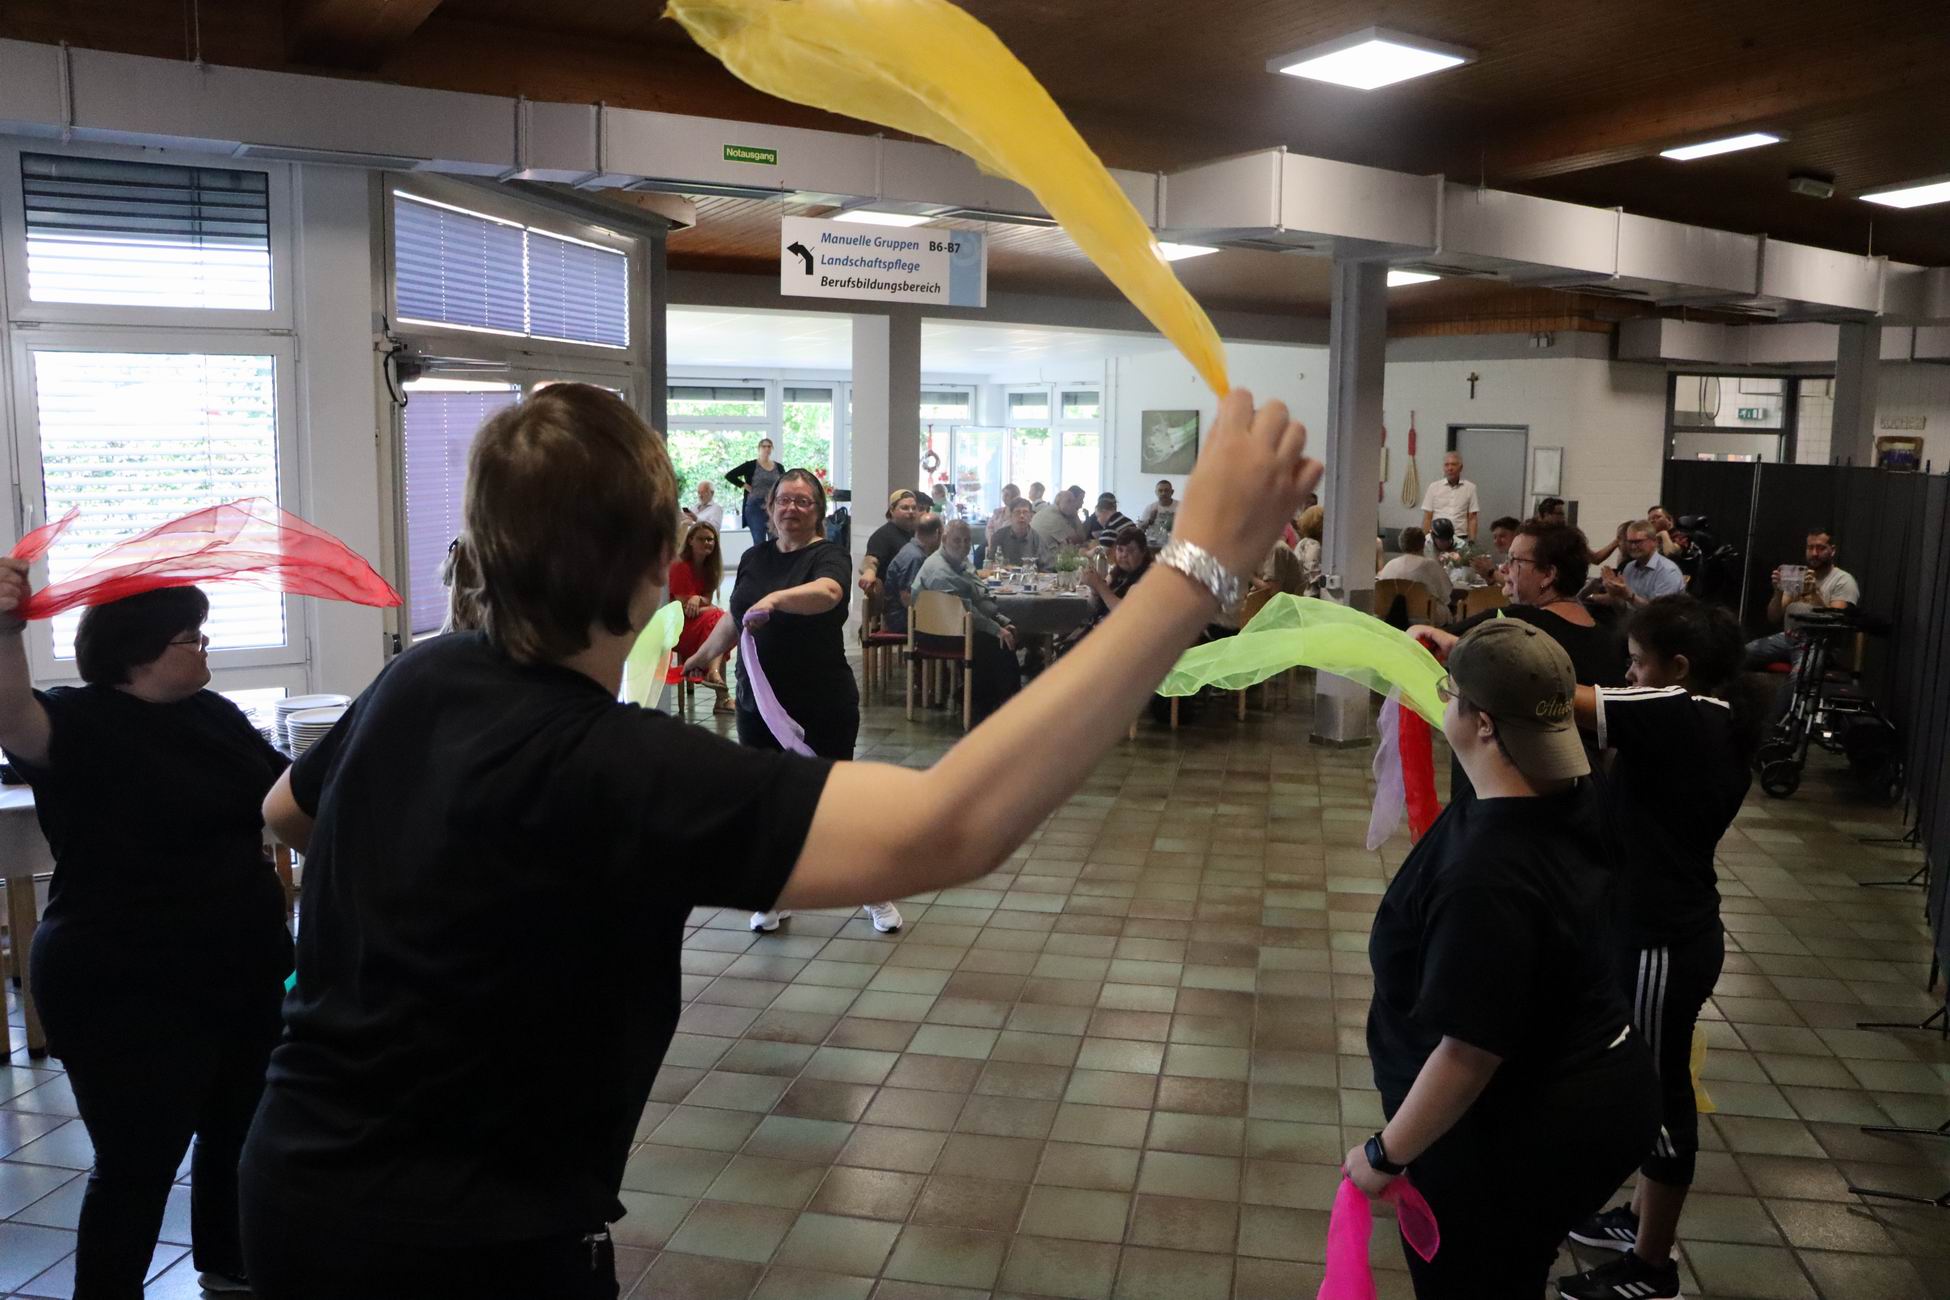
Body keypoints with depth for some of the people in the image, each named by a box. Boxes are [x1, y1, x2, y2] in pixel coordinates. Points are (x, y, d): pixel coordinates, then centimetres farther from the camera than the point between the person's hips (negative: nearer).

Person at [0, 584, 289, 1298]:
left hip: (245, 975, 8)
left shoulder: (214, 714, 5)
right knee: (138, 1168, 3)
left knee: (238, 1133, 24)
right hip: (130, 997, -8)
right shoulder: (82, 721, -15)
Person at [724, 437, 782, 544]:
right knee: (759, 543, -1)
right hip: (756, 506, -3)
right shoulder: (751, 465, 0)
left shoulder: (778, 467, 9)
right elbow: (729, 475, -1)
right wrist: (745, 486, -6)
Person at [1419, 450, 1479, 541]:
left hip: (1460, 538, 0)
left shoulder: (1470, 488, 7)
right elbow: (1427, 518, 6)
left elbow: (1472, 518, 5)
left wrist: (1472, 541, -2)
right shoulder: (1434, 487, 7)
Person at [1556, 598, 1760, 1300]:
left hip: (1663, 939, -9)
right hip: (1670, 926, 9)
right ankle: (1641, 1218, 39)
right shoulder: (1719, 724, 6)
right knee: (1650, 1082, 22)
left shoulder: (1676, 718, -22)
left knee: (1659, 1092, 4)